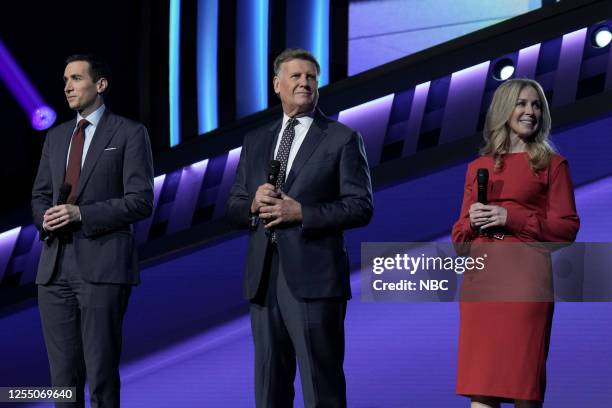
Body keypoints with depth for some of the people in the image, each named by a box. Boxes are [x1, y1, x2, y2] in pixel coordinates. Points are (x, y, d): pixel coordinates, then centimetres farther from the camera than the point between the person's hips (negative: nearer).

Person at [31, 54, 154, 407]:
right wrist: (45, 217, -2)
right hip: (55, 266, 6)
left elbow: (141, 201, -7)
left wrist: (81, 214, -16)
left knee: (101, 374, -4)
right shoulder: (56, 137, 18)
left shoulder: (130, 133, 0)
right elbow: (40, 195, 22)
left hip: (102, 265, -5)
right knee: (63, 374, 7)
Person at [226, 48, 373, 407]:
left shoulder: (343, 139, 2)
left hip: (313, 278, -5)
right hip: (264, 278, 5)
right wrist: (254, 204, -7)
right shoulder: (256, 142, 17)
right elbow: (234, 207, 16)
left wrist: (300, 212, -15)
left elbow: (360, 207, -6)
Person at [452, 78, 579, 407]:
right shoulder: (478, 167, 16)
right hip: (480, 278, 3)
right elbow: (459, 234, 18)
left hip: (526, 277, -3)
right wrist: (472, 220, -4)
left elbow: (567, 227, -2)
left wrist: (511, 218, -10)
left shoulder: (552, 164, 6)